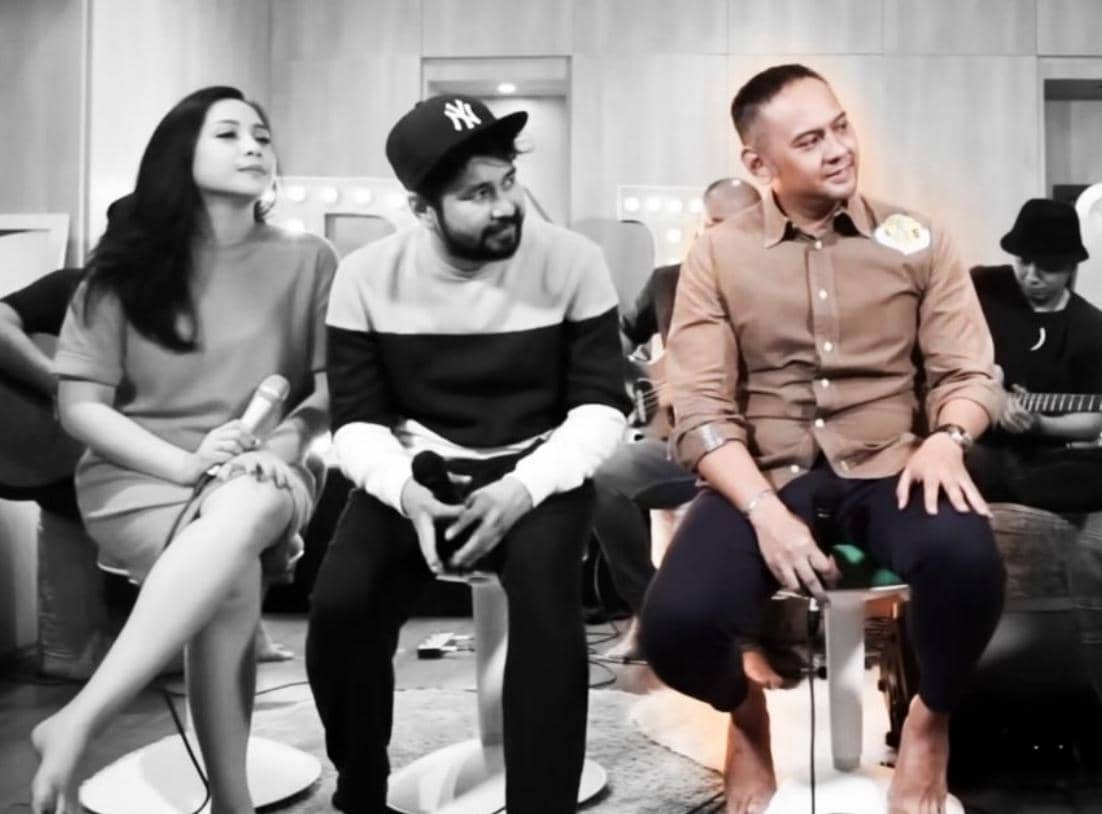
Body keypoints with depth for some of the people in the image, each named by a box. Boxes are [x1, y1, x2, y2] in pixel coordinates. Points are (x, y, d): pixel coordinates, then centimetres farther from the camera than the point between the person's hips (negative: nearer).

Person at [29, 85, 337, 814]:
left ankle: (76, 723, -32)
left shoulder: (308, 262, 6)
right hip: (138, 476, 0)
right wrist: (185, 464, -15)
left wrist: (271, 450, -17)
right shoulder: (128, 264, 4)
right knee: (230, 581, -34)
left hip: (263, 480, 1)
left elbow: (335, 392, 3)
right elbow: (80, 405, 0)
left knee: (243, 510, -38)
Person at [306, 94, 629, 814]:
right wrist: (405, 490, -24)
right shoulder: (367, 276, -3)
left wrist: (522, 488, -24)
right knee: (340, 605, -23)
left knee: (545, 589, -33)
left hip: (538, 471, -1)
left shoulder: (572, 261, -8)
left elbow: (601, 405, -7)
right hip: (415, 472, 2)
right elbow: (357, 420, -1)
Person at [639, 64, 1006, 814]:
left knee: (967, 559, -34)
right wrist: (764, 510, -20)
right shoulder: (718, 255, 2)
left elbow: (969, 372, 6)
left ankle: (930, 720, 2)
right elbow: (700, 411, -5)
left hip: (887, 466, 1)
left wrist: (947, 437, -18)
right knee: (677, 623, -28)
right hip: (765, 476, 0)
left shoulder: (916, 240, 7)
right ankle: (748, 712, 13)